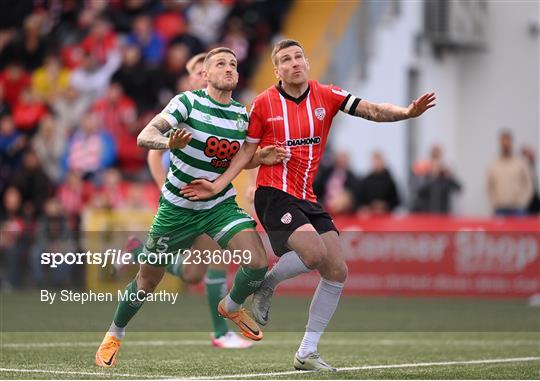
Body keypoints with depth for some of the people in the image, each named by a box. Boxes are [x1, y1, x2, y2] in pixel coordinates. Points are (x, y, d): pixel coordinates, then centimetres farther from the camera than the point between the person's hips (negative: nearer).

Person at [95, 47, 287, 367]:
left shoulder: (242, 115, -1)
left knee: (257, 262, -19)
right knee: (148, 279, 5)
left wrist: (264, 158, -2)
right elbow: (144, 136, -27)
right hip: (177, 207, -3)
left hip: (221, 205, 3)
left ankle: (232, 307, 14)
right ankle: (114, 335, 32)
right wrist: (169, 142, -47)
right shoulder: (188, 102, -15)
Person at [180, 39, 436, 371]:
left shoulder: (326, 96, 3)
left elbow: (373, 111, -7)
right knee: (315, 254, -27)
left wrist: (407, 112, -25)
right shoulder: (264, 104, -3)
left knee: (338, 271, -3)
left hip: (308, 200, 5)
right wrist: (217, 185, -3)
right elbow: (247, 152, 5)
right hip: (274, 195, -5)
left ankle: (307, 353, 7)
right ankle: (265, 285, 3)